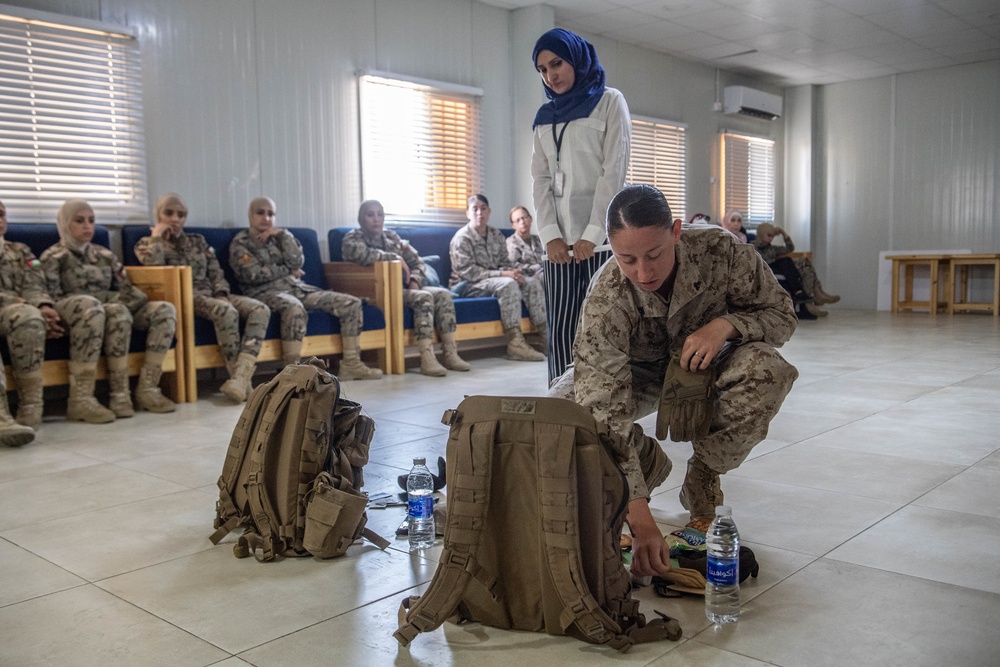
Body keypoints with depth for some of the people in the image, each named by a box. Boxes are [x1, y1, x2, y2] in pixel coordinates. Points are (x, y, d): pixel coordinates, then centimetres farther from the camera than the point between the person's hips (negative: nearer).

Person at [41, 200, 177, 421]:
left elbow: (125, 287, 20)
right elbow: (52, 297, -3)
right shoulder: (52, 258, 9)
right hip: (77, 312, -5)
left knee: (165, 309, -19)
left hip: (116, 308, 5)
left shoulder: (104, 254, 26)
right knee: (117, 312, -39)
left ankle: (147, 389, -24)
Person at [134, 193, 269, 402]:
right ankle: (244, 382, -31)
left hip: (211, 294, 6)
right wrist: (157, 237, 1)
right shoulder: (147, 244, 11)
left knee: (260, 309, -23)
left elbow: (216, 273, 17)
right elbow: (153, 264, -14)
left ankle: (241, 378, -41)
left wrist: (222, 295, -3)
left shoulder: (198, 241, 25)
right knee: (227, 312, -37)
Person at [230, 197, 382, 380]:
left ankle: (351, 364, -7)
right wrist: (287, 271, -1)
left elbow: (297, 262, 3)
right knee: (294, 307, -43)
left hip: (296, 287, 6)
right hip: (266, 291, -6)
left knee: (351, 303, -9)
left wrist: (282, 234, -2)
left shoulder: (279, 237, 20)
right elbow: (254, 275, -11)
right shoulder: (240, 243, 5)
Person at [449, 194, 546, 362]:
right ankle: (515, 344, -38)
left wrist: (513, 272, -12)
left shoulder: (496, 235, 13)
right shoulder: (462, 238, -9)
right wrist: (501, 274, -24)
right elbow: (467, 271, -18)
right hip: (469, 286, -7)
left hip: (495, 280, 7)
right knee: (508, 284, -33)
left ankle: (545, 334, -15)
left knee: (532, 283, -11)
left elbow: (505, 262, 14)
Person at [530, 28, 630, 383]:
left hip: (601, 237, -4)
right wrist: (550, 234, -5)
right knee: (560, 333, -1)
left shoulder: (610, 102, 5)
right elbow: (540, 179, 10)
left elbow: (614, 170, -5)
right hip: (560, 239, 4)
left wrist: (592, 234, -12)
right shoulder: (544, 117, 18)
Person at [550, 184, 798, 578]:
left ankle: (702, 479, -7)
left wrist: (726, 324, -35)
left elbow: (781, 315, -12)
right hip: (638, 374, -1)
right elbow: (605, 413, -40)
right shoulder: (605, 300, -34)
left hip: (705, 365, 1)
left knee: (768, 369, -33)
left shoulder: (720, 251, -28)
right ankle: (648, 462, 4)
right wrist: (640, 519, -48)